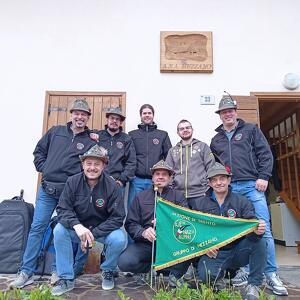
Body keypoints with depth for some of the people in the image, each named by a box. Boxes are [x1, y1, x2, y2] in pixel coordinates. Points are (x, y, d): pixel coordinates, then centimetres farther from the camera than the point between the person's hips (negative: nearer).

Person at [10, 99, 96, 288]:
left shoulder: (91, 141, 6)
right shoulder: (56, 131, 12)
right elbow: (39, 151, 18)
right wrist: (44, 168, 6)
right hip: (47, 189, 2)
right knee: (37, 228, 2)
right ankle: (26, 273, 14)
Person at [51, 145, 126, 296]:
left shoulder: (111, 186, -17)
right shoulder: (73, 182, -12)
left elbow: (117, 218, -17)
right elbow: (63, 209, -14)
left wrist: (93, 234, -26)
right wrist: (77, 226, -34)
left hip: (103, 229, -1)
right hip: (77, 228, 2)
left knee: (119, 239, -29)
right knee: (59, 229, -25)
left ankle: (107, 271, 5)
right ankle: (66, 278, -9)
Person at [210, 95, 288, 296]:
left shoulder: (251, 130, 11)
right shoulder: (216, 140, 19)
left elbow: (265, 154, 3)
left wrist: (263, 177, -8)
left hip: (252, 186, -2)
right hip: (229, 189, 3)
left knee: (263, 230, -5)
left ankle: (271, 274, 6)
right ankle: (245, 269, 16)